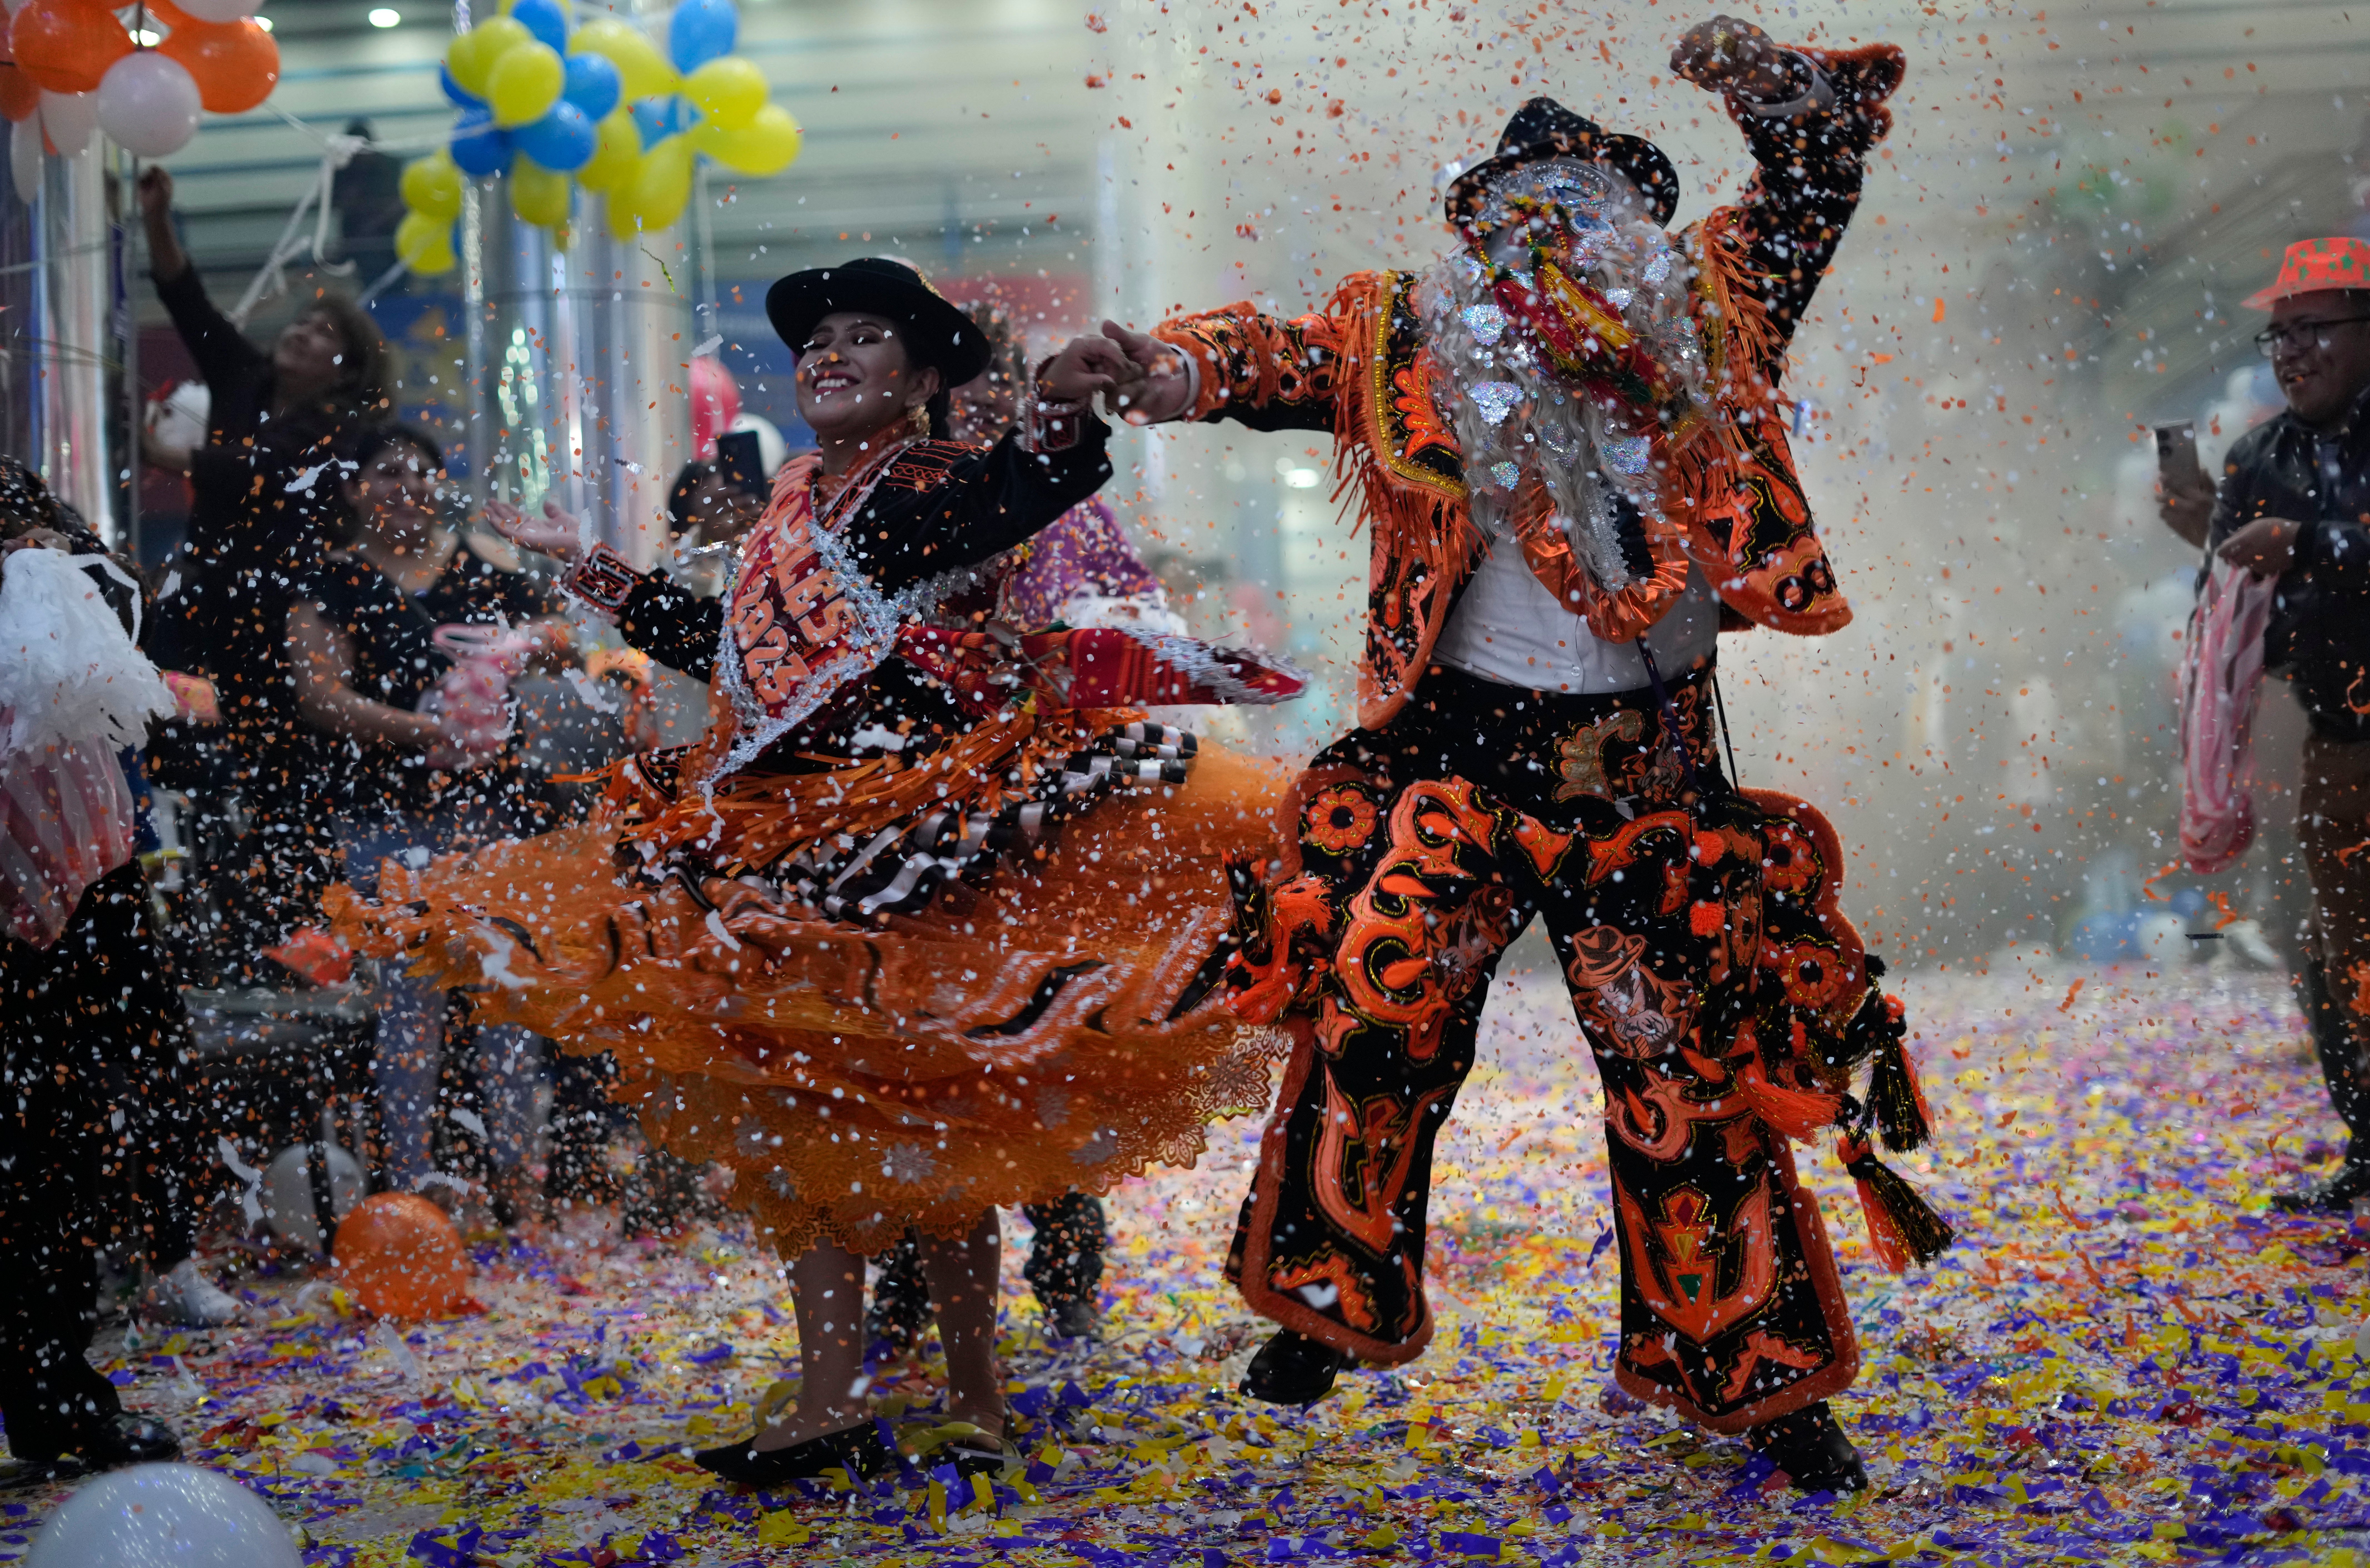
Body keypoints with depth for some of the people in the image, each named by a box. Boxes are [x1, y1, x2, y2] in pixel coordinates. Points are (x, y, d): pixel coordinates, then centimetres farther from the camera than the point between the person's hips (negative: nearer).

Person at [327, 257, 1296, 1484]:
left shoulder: (935, 485, -7)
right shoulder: (798, 508, 18)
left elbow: (1032, 490, -29)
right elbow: (725, 646, 26)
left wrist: (1060, 406, -50)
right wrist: (591, 568, 33)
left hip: (913, 850, -8)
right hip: (787, 849, 8)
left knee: (923, 1119, -4)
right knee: (794, 1116, 6)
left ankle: (974, 1406, 7)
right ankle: (831, 1406, 12)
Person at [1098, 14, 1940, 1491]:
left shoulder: (1706, 315, 8)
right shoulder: (1415, 340, 6)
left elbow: (1824, 167, 12)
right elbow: (1292, 356, -7)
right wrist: (1180, 367, -27)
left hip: (1650, 768, 1)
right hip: (1461, 746, -1)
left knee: (1694, 1065, 5)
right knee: (1373, 1011, -12)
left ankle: (1756, 1374, 19)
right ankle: (1335, 1299, 10)